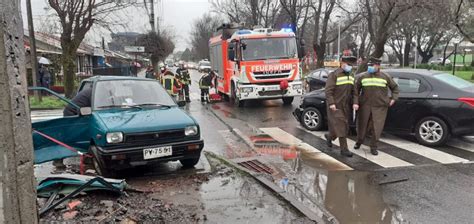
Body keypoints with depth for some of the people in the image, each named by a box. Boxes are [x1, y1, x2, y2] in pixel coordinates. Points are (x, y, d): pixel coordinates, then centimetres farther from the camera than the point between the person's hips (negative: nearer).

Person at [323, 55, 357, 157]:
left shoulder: (351, 76, 14)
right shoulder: (334, 75, -9)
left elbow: (352, 91, 19)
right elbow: (328, 90, -15)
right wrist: (331, 103, -23)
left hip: (346, 106, 7)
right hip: (336, 106, -7)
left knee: (344, 126, 11)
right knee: (340, 127, -7)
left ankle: (329, 136, 36)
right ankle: (344, 149, -2)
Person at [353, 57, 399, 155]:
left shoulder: (385, 77, 3)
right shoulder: (363, 76, 3)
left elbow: (395, 87, 16)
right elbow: (356, 89, 3)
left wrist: (393, 98, 5)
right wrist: (355, 102, -6)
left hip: (379, 107, -1)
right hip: (365, 106, 1)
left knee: (376, 128, -1)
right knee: (362, 126, 10)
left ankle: (373, 147, 13)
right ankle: (359, 142, 34)